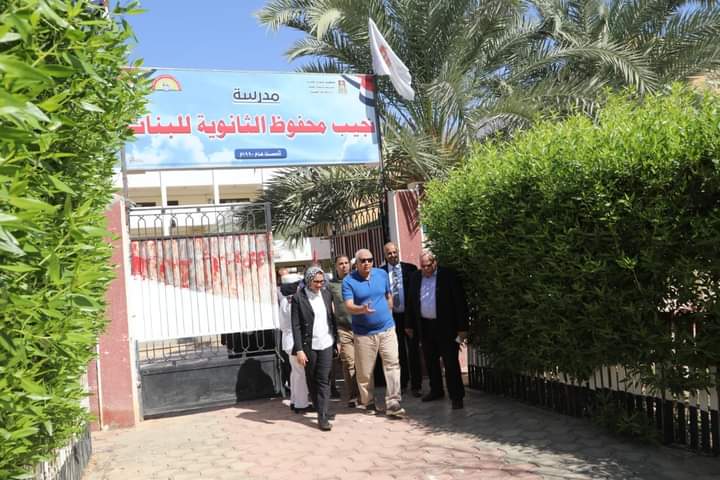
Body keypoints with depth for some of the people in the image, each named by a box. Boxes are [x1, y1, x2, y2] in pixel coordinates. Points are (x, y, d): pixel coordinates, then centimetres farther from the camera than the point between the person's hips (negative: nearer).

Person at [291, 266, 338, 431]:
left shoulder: (326, 294, 5)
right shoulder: (298, 298, -7)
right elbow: (296, 326, -8)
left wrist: (337, 340, 9)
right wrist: (299, 350, -12)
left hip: (326, 344, 2)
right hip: (309, 346, -2)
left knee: (324, 380, -2)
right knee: (312, 380, 11)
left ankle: (323, 416, 0)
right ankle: (318, 408, 29)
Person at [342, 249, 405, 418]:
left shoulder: (382, 274, 5)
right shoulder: (348, 281, -7)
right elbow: (349, 306, -17)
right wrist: (362, 309, -35)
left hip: (387, 329, 3)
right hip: (363, 333, -2)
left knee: (392, 365, -6)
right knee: (364, 371, 5)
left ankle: (392, 404, -2)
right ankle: (368, 402, 22)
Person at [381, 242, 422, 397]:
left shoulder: (410, 269, -1)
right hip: (392, 316, 1)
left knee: (413, 351, 7)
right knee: (398, 352, 13)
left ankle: (416, 385, 17)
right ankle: (401, 382, 27)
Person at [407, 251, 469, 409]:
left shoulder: (448, 275, -9)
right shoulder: (415, 277, 6)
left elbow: (460, 302, -10)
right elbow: (411, 303, 12)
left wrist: (462, 328, -12)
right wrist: (411, 325, 11)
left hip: (446, 327, -5)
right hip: (425, 326, 5)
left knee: (451, 362, -1)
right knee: (430, 361, 15)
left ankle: (456, 396, 7)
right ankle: (436, 391, 31)